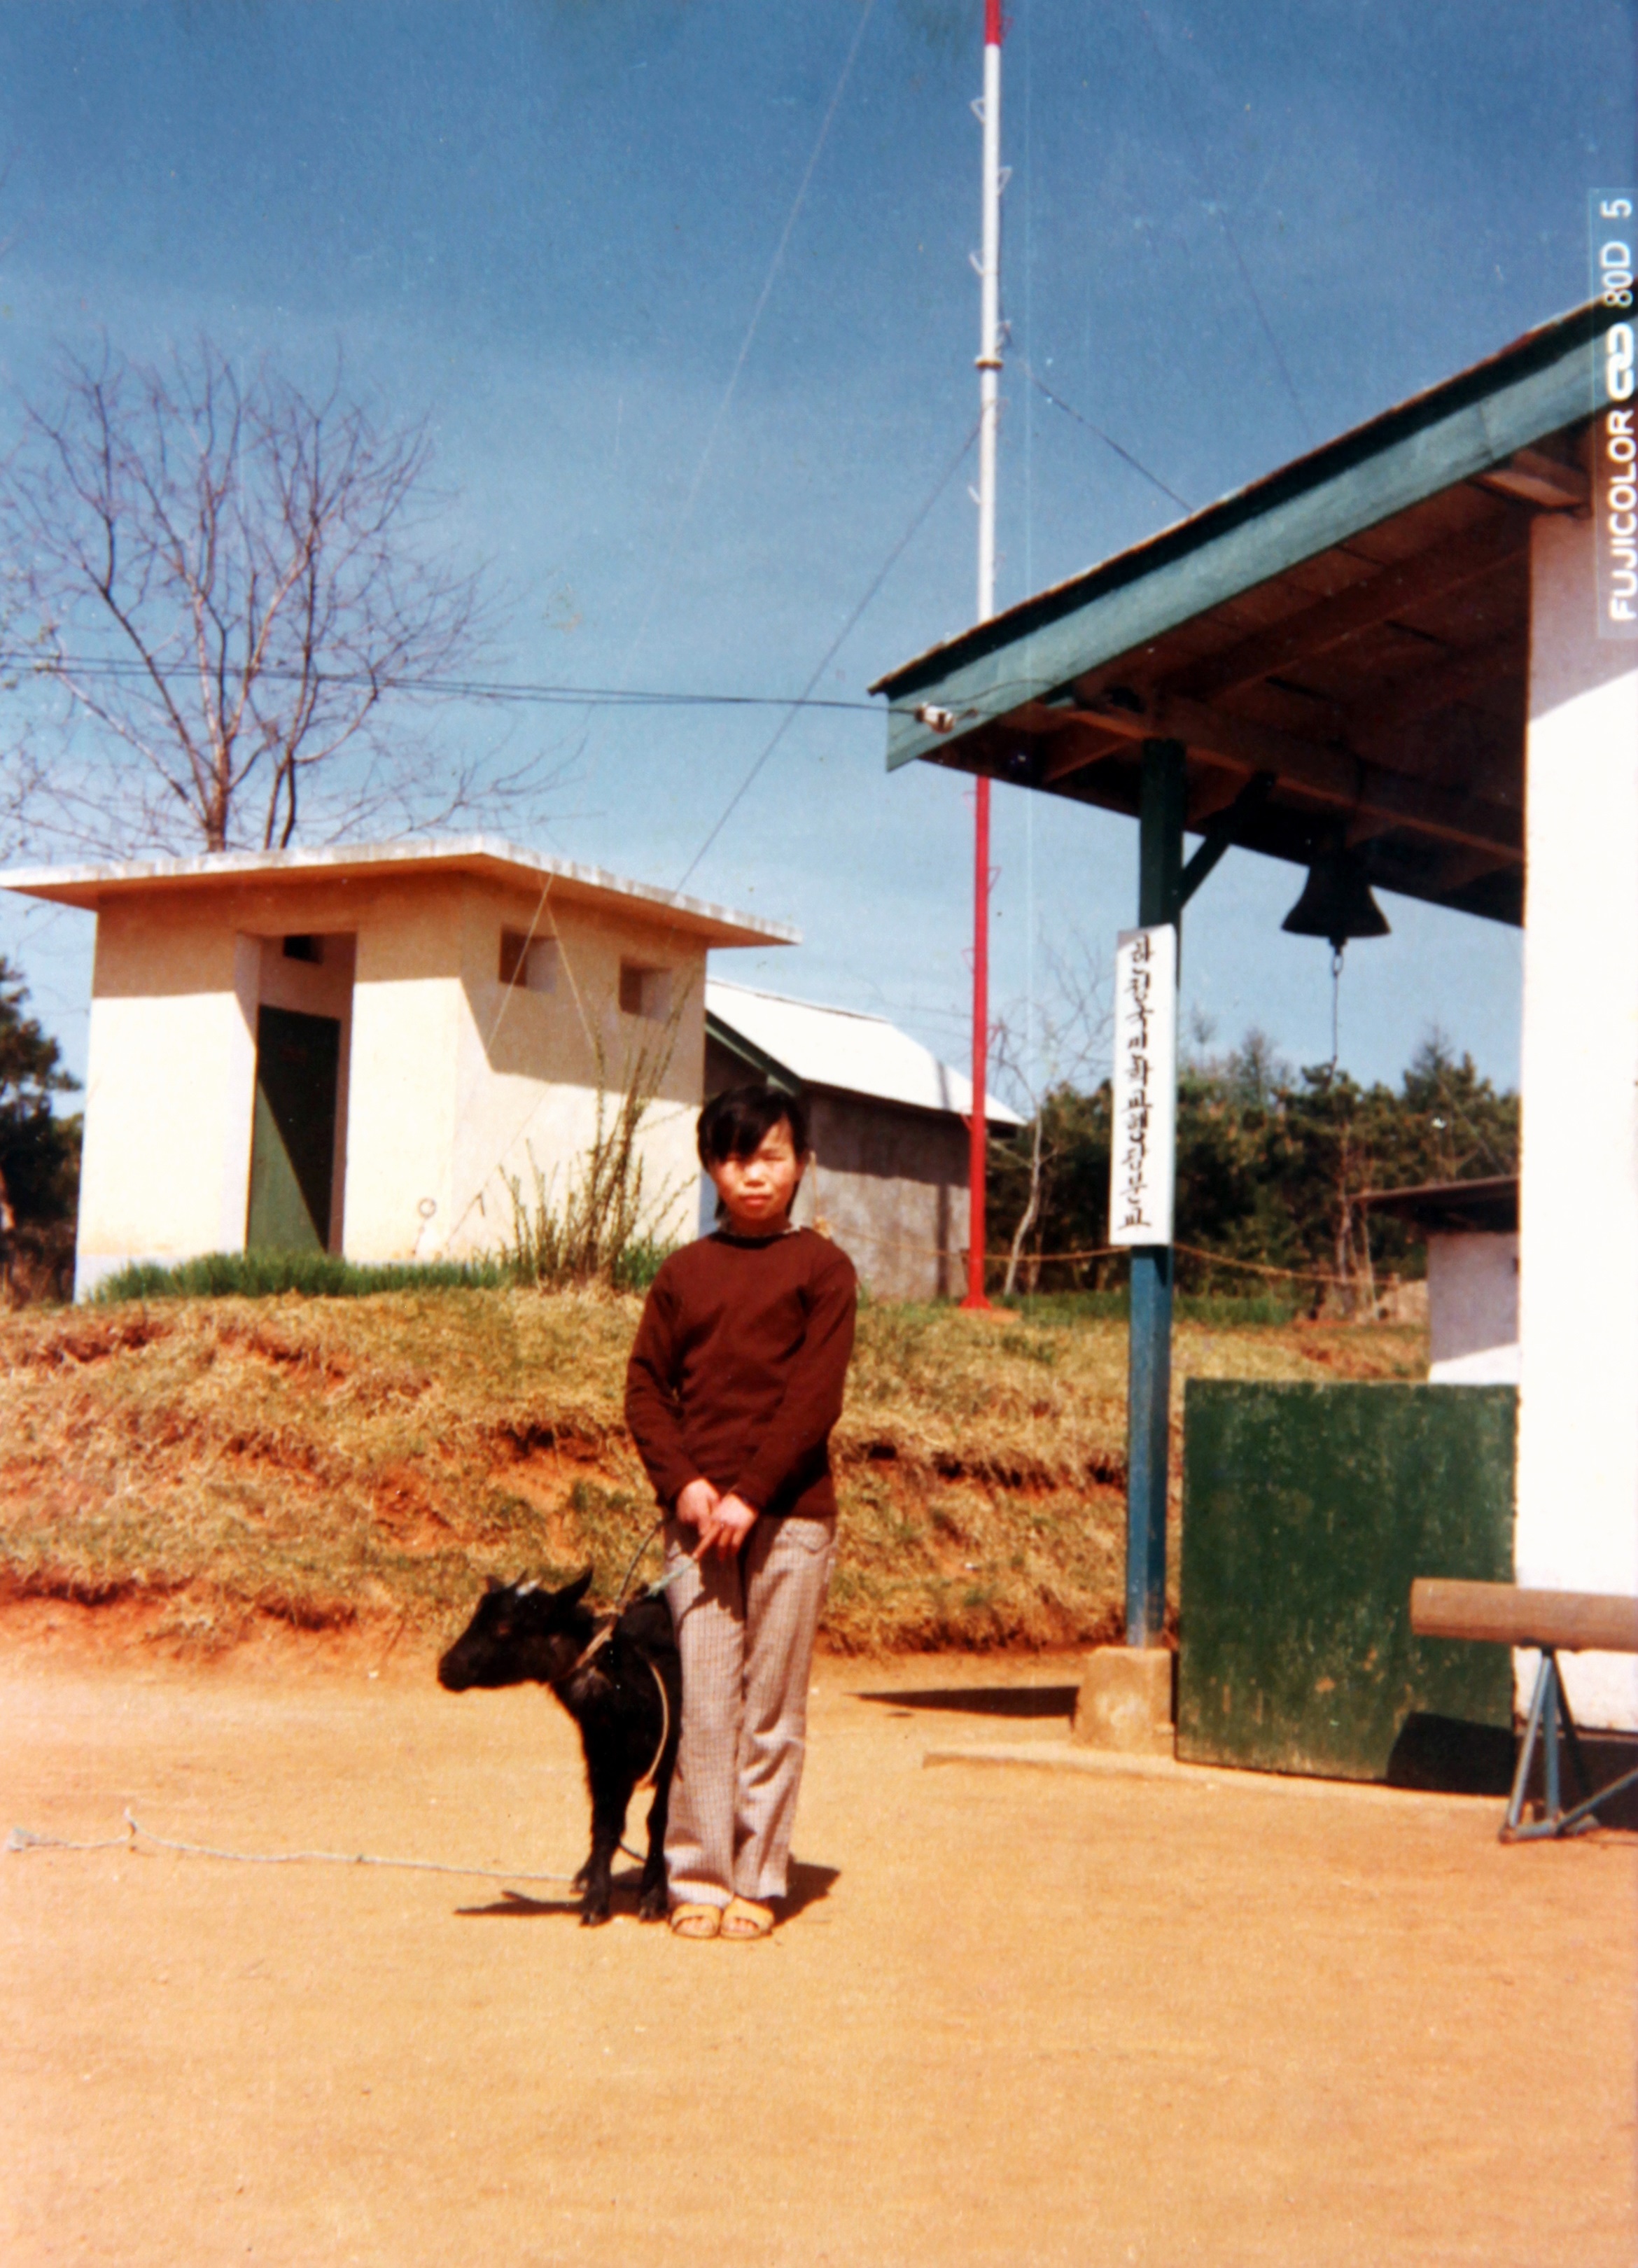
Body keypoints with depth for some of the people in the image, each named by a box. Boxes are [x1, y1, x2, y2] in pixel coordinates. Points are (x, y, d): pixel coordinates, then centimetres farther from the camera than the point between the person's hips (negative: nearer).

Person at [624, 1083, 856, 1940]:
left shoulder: (821, 1268, 3)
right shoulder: (685, 1271, 12)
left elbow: (816, 1398, -6)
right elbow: (646, 1386, 8)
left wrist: (749, 1494, -14)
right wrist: (683, 1484, -7)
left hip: (790, 1514, -2)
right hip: (697, 1516, 2)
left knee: (772, 1707, 2)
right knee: (703, 1701, 1)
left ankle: (757, 1879, 10)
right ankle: (697, 1879, 8)